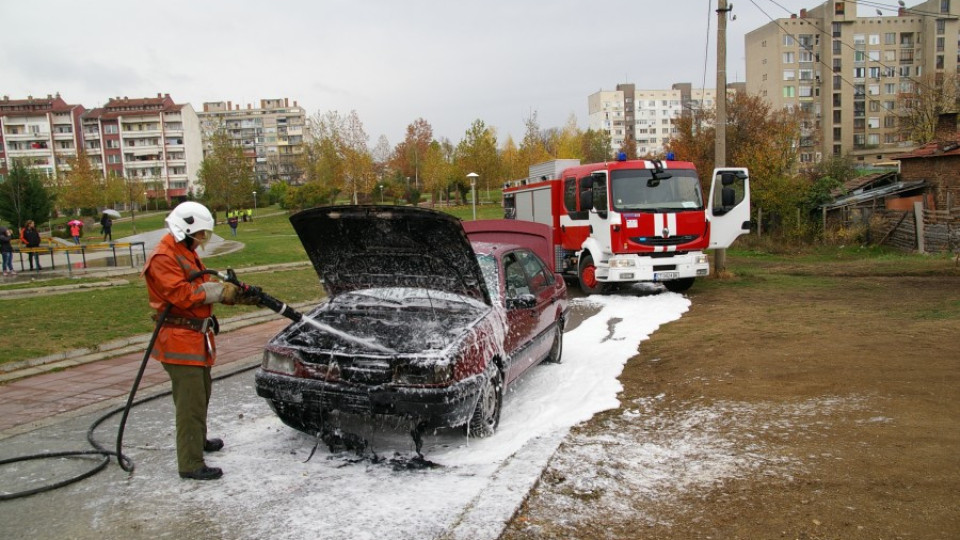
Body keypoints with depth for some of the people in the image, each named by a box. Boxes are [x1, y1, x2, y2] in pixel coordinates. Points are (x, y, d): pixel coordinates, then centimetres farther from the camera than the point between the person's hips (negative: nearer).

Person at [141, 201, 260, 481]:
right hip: (179, 340, -10)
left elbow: (206, 286, 16)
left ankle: (198, 439, 42)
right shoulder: (163, 259, -15)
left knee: (202, 393, 23)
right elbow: (181, 295, -25)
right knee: (191, 401, -10)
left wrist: (240, 296, 3)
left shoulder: (188, 254, 18)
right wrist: (219, 291, -16)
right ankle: (191, 464, -5)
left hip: (197, 337, 10)